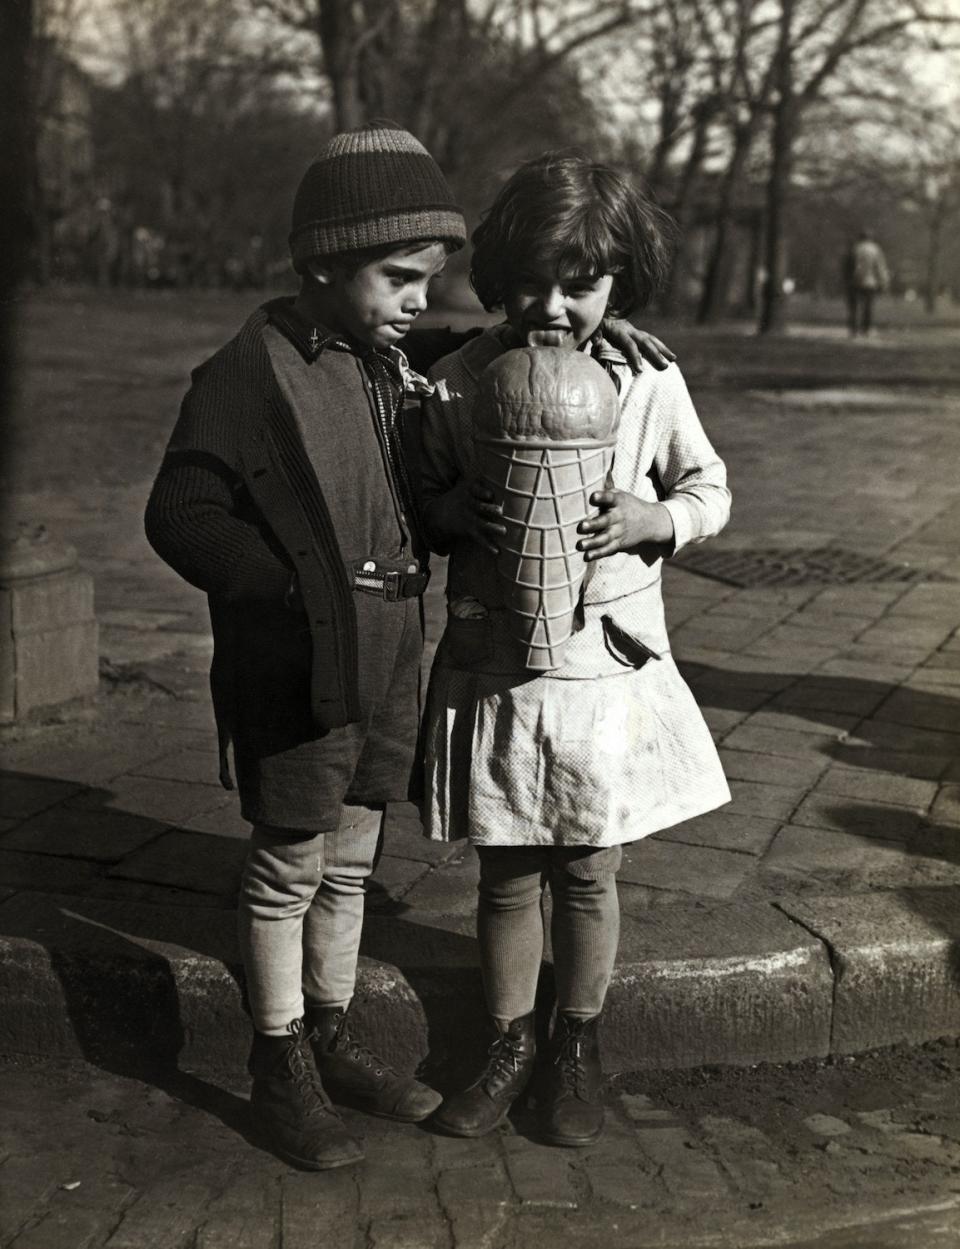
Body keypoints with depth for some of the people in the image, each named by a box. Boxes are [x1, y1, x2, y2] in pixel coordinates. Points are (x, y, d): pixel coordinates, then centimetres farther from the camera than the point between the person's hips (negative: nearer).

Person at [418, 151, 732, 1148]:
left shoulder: (648, 382, -7)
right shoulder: (457, 383, -6)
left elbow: (709, 490, 7)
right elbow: (417, 498, 7)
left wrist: (650, 519, -15)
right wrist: (459, 514, -16)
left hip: (607, 667, 0)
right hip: (492, 670, 0)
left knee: (587, 875, 12)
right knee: (506, 876, 12)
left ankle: (578, 1048, 35)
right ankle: (510, 1046, 33)